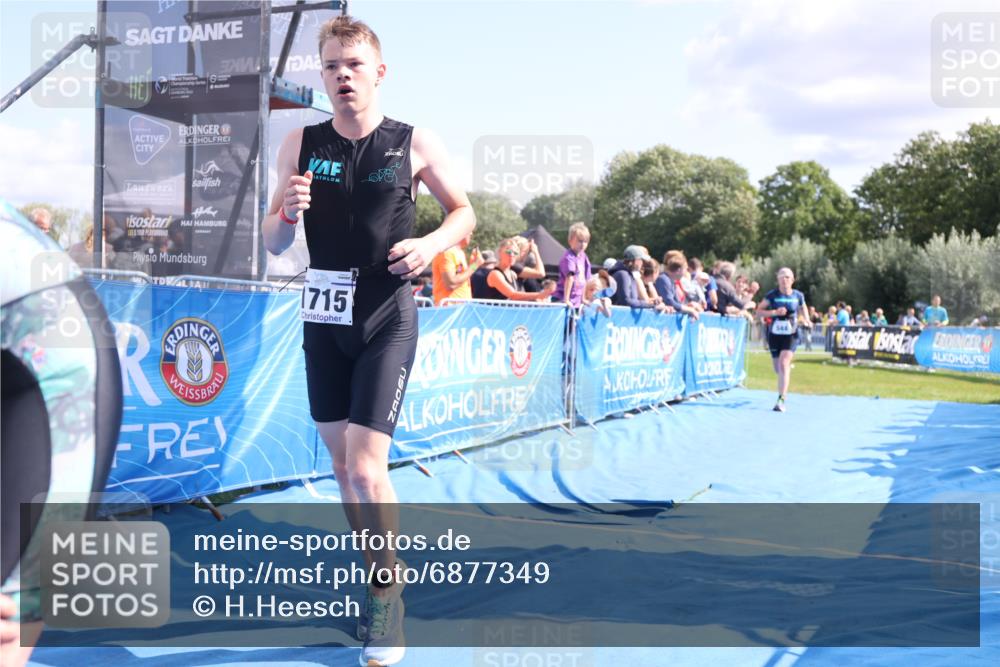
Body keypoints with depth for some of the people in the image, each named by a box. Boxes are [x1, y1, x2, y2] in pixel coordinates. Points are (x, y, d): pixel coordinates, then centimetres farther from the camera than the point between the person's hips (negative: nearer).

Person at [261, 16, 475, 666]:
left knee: (366, 468, -12)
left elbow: (464, 211, 8)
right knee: (343, 464, 13)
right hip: (324, 317, 4)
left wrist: (431, 244, -12)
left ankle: (389, 591, 11)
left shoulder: (415, 143, -5)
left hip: (388, 320, -4)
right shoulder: (300, 144, 2)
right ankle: (381, 576, 34)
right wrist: (289, 212, -14)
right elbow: (273, 244, 8)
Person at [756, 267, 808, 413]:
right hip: (775, 334, 2)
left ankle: (781, 400, -21)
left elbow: (804, 309, 19)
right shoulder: (772, 295, -4)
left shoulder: (798, 296, 0)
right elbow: (758, 312, -7)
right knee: (777, 369, 11)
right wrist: (774, 312, -20)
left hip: (791, 335, -2)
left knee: (784, 364, -20)